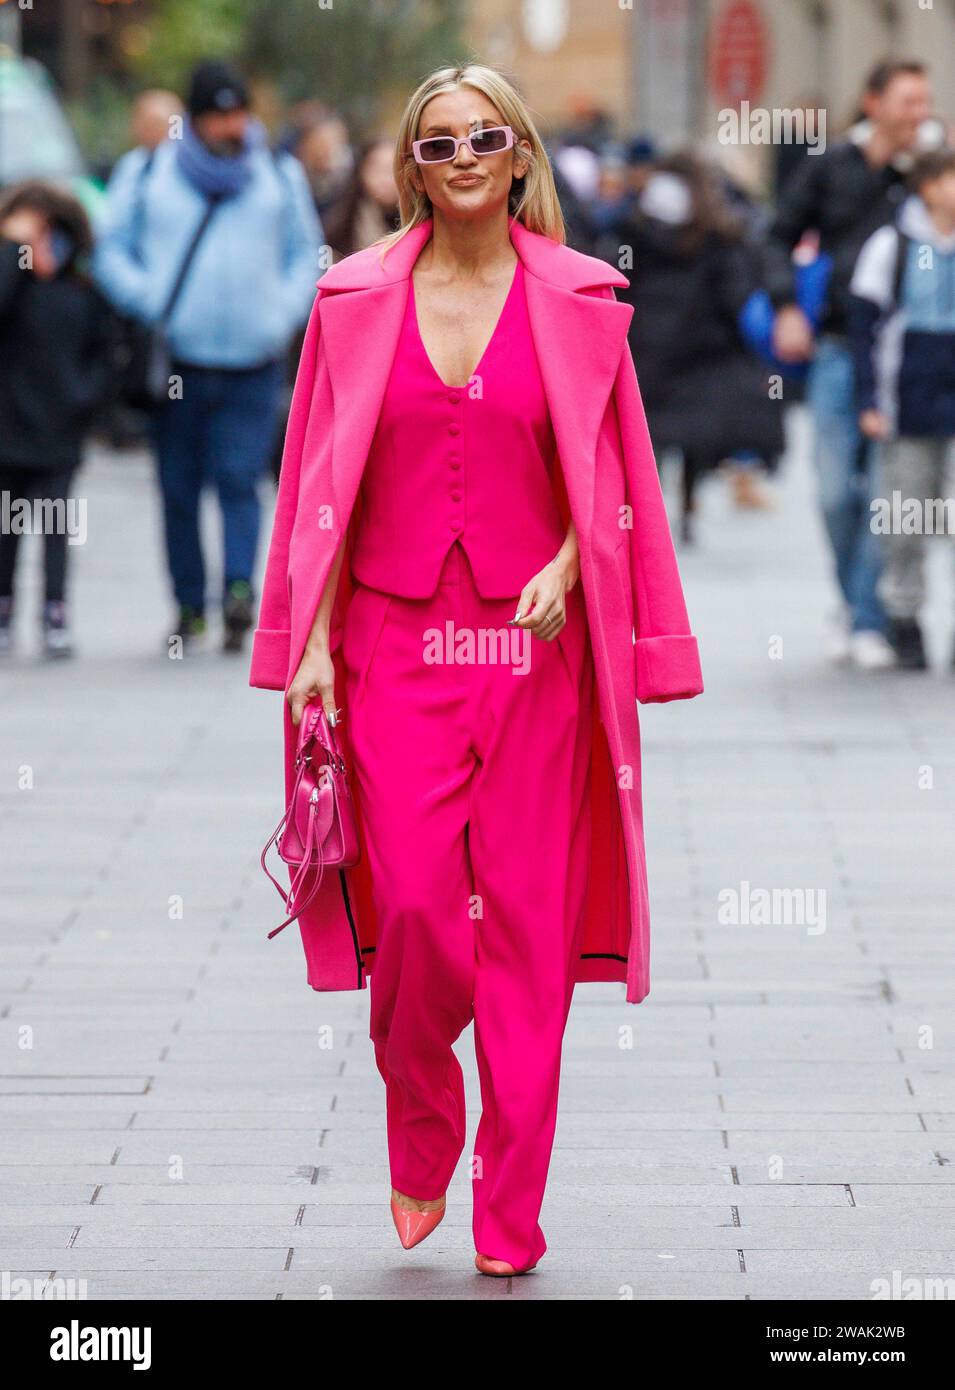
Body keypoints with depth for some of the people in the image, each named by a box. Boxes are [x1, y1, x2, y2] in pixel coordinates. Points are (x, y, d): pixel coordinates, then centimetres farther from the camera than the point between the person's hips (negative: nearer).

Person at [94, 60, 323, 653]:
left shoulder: (278, 176, 10)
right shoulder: (152, 177, 6)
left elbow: (306, 251, 18)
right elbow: (111, 248, 10)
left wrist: (284, 311, 3)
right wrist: (147, 300, -6)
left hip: (253, 364, 0)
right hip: (175, 361, 0)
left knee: (239, 481, -12)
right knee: (180, 488, 5)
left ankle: (239, 588, -22)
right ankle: (189, 604, 14)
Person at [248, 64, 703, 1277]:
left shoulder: (578, 301, 4)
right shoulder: (356, 300, 6)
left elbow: (610, 479, 7)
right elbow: (327, 487, 7)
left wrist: (565, 569, -12)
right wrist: (311, 642, -1)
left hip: (531, 640, 0)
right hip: (394, 638, 0)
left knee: (526, 912, 0)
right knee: (413, 897, -10)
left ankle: (511, 1218, 10)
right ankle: (420, 1130, 19)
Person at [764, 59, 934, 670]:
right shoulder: (829, 167, 5)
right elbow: (783, 236, 13)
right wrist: (787, 306, -1)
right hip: (838, 350, 1)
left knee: (886, 489, -5)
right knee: (837, 491, 2)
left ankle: (871, 620, 4)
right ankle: (853, 600, 24)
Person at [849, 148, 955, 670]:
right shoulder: (890, 246, 0)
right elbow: (865, 326, 1)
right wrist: (869, 402, -4)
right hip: (909, 411, -1)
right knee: (907, 527, 5)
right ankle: (904, 618, 18)